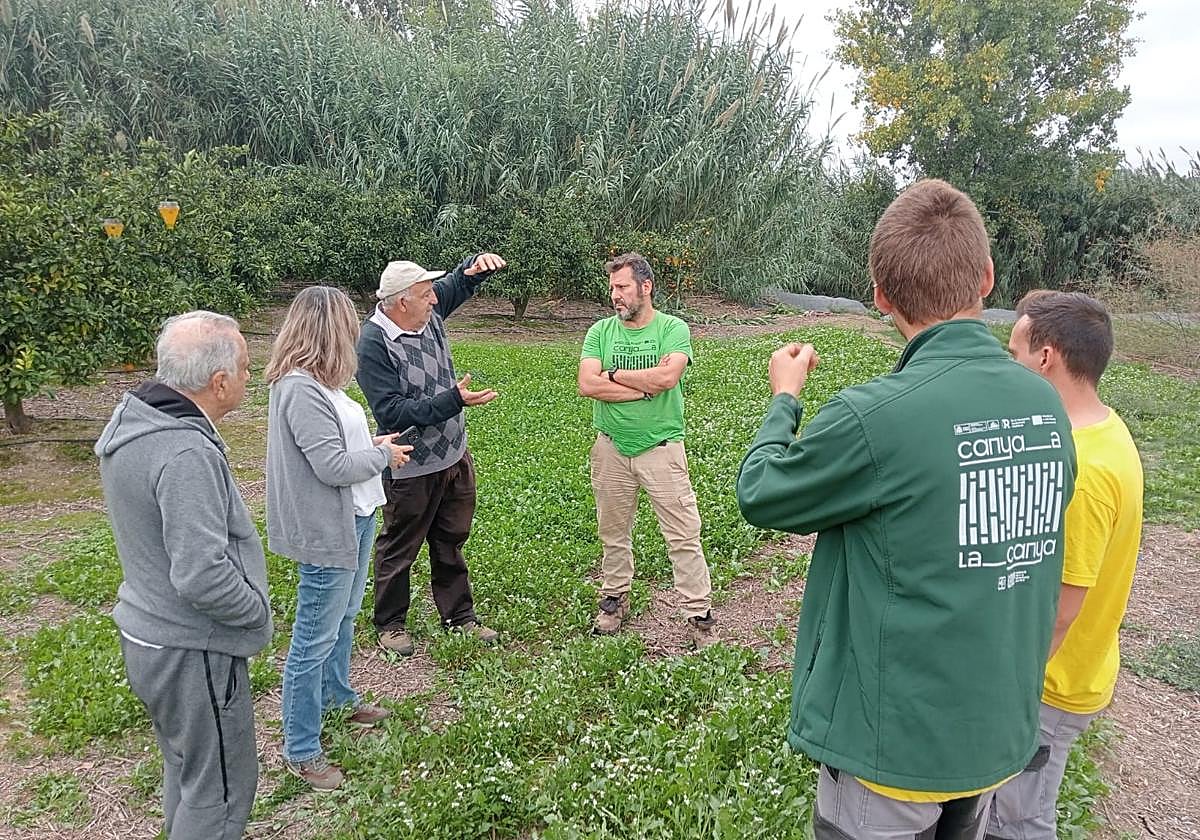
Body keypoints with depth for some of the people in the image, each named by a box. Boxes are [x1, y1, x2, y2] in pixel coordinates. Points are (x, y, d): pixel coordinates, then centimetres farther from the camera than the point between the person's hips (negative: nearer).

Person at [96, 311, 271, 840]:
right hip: (192, 652, -9)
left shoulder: (131, 421, 2)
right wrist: (258, 611, -14)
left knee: (185, 768, 28)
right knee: (220, 787, 9)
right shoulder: (186, 453, -29)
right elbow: (202, 576, -32)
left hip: (148, 632, 10)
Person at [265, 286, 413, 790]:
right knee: (314, 638, 3)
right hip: (326, 528, -10)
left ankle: (337, 695, 48)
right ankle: (300, 750, 18)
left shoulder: (315, 382, 5)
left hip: (354, 517, 10)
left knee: (342, 617, 27)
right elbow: (333, 467, -26)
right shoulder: (300, 389, -25)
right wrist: (383, 454, -11)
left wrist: (370, 444, 2)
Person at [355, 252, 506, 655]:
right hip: (412, 468, -7)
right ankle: (390, 624, 31)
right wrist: (453, 400, -31)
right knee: (399, 548, 11)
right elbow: (392, 413, -27)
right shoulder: (373, 344, -23)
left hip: (455, 456, 8)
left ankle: (459, 616, 35)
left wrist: (476, 265, -6)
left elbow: (459, 282, 18)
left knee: (451, 542, 20)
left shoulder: (429, 312, -1)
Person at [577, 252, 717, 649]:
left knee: (684, 536, 1)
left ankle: (699, 614, 12)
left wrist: (613, 374, -12)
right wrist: (644, 387, -15)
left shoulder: (673, 328, -5)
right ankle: (614, 599, 34)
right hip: (611, 448, 3)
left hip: (661, 448, -3)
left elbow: (668, 376, -22)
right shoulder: (601, 331, 3)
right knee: (613, 532, 16)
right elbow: (587, 384, -11)